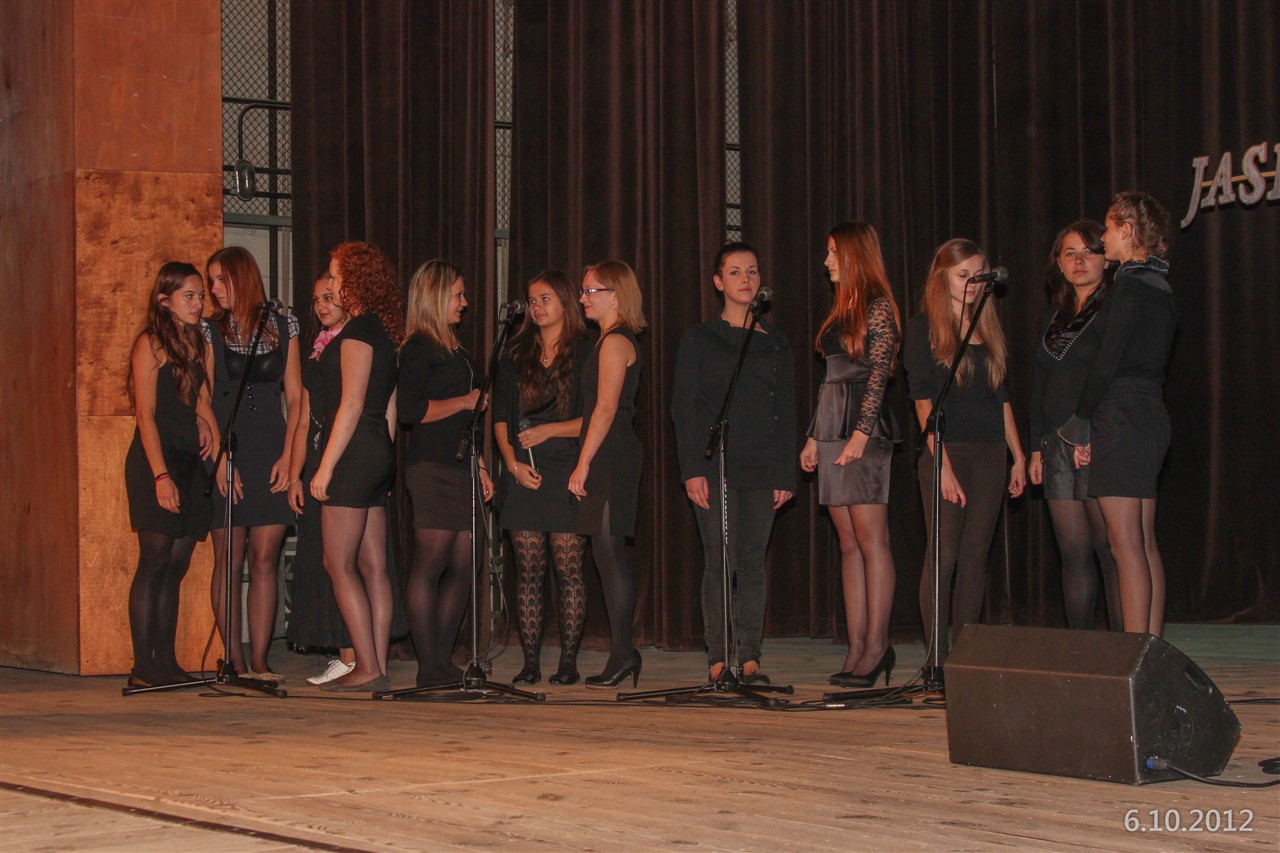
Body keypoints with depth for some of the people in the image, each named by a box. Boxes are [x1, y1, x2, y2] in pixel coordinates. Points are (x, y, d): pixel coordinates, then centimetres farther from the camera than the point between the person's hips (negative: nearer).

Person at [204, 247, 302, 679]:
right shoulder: (209, 331, 5)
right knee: (229, 560, -2)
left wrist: (288, 456, -3)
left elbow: (295, 399, 8)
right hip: (225, 452, -2)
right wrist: (219, 458, -12)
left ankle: (259, 661, 2)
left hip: (271, 452, 2)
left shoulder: (283, 328, 10)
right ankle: (235, 663, 1)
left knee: (264, 560, 0)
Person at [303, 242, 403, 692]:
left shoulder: (357, 331, -12)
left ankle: (368, 669, -9)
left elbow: (351, 405, -18)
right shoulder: (381, 331, 16)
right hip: (377, 453, 10)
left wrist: (325, 467, -18)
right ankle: (377, 667, 8)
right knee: (372, 565, 7)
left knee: (339, 565, -7)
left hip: (353, 453, -10)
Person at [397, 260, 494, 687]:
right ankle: (429, 668, -7)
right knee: (429, 566, -8)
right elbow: (410, 409, -17)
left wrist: (480, 467, 21)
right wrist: (467, 400, -8)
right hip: (432, 468, -9)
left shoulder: (454, 351, 22)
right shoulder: (419, 349, -6)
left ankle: (443, 663, 10)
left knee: (462, 568, 5)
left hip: (460, 468, 9)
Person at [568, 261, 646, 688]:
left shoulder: (615, 343, -11)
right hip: (609, 458, 10)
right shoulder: (616, 341, 19)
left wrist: (583, 464, -17)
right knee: (608, 556, 8)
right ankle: (623, 654, 9)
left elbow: (605, 409, -17)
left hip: (610, 457, -10)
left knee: (608, 553, -9)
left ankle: (622, 654, -8)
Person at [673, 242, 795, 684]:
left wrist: (786, 474, 4)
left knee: (753, 561, 2)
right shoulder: (698, 339, 5)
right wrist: (692, 469, -10)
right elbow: (683, 407, 0)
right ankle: (718, 660, -1)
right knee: (719, 561, -5)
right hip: (715, 466, -2)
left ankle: (750, 658, 5)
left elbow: (786, 412, 12)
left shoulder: (775, 342, 13)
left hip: (761, 467, 2)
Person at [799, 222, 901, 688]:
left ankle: (876, 645, -9)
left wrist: (861, 431, -20)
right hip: (832, 429, 9)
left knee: (870, 538, -9)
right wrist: (814, 436, 18)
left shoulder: (877, 309, -5)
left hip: (863, 429, -9)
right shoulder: (840, 310, 20)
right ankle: (857, 647, 4)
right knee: (848, 543, 5)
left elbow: (878, 373, -12)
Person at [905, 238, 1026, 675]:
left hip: (989, 454, 5)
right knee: (943, 555, -6)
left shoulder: (988, 328, 15)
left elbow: (1002, 398, 18)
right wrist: (943, 465, -15)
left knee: (975, 556, 3)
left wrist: (1018, 456, 11)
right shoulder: (924, 328, -1)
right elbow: (924, 401, -8)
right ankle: (937, 660, -4)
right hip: (946, 451, -5)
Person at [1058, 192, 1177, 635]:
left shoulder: (1131, 284, -12)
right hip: (1152, 414, 9)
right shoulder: (1160, 286, 16)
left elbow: (1108, 361, -15)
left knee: (1126, 544, -10)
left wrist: (1081, 425, -8)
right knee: (1144, 543, 10)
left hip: (1122, 416, -9)